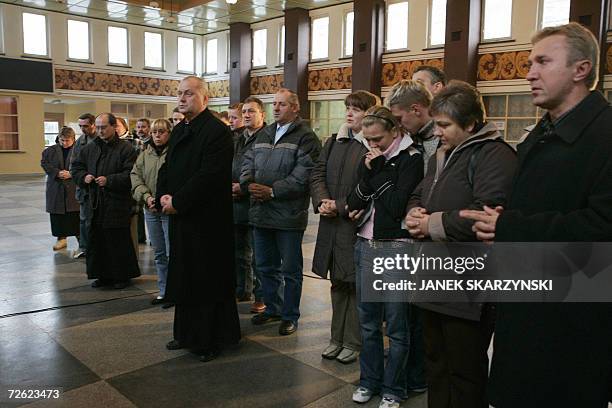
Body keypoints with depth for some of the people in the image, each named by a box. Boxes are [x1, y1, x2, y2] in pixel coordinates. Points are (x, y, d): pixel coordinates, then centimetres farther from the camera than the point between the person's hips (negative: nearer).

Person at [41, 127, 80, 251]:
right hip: (56, 188, 3)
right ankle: (61, 238, 18)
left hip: (74, 188, -3)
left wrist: (71, 174, -16)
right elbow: (44, 163, 4)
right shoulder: (51, 150, 6)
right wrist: (57, 172, -10)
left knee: (76, 215, -1)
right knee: (58, 214, 7)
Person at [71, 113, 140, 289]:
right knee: (96, 240, 10)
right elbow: (76, 167, 20)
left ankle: (122, 275, 15)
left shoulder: (126, 149, -6)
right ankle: (103, 275, 24)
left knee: (118, 241, 1)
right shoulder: (89, 148, 12)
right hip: (95, 203, 6)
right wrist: (84, 177, -1)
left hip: (117, 204, -6)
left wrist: (109, 180, -18)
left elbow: (131, 174, -12)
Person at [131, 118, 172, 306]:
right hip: (151, 210, 6)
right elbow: (135, 177, 6)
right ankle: (163, 291, 25)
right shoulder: (145, 154, 11)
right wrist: (147, 197, -9)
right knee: (159, 253, 14)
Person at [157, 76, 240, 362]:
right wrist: (163, 196, -3)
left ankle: (211, 340, 18)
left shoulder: (216, 131, -14)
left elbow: (209, 176, -22)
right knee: (183, 277, 17)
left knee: (208, 281, 2)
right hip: (181, 219, 9)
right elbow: (167, 168, 16)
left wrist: (176, 202, -17)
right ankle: (187, 334, 32)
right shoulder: (178, 130, 14)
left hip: (207, 220, -8)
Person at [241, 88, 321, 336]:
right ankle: (272, 308, 36)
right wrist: (248, 183, -9)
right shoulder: (264, 134, 16)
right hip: (261, 212, 7)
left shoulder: (305, 137, -7)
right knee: (266, 266, 18)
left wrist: (272, 191, -19)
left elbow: (303, 175, -17)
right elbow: (248, 161, 12)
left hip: (289, 214, -7)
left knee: (291, 269, 6)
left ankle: (290, 316, 21)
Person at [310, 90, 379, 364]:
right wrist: (322, 201, -10)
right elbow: (317, 175, 8)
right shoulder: (333, 143, 13)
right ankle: (337, 338, 29)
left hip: (359, 225, -6)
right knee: (338, 283, 16)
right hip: (331, 225, 6)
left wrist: (340, 206, -17)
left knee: (357, 285, 5)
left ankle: (353, 342, 20)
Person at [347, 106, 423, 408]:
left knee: (396, 324, 5)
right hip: (365, 245, 6)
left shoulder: (410, 158, -7)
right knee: (368, 321, 14)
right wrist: (367, 173, -7)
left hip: (395, 247, -6)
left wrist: (379, 171, -11)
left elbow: (398, 206, -16)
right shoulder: (369, 159, 11)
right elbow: (353, 205, 5)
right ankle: (370, 380, 30)